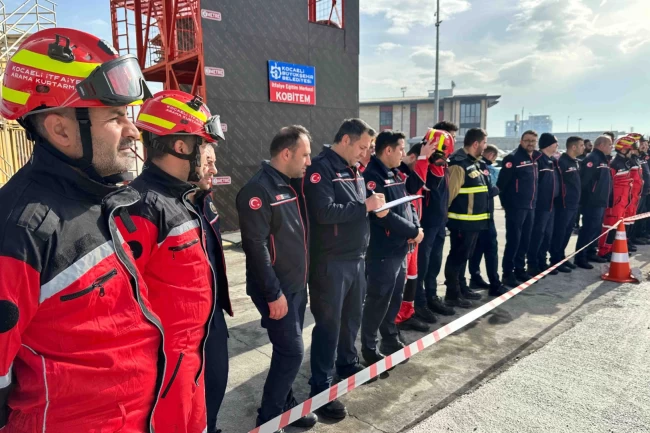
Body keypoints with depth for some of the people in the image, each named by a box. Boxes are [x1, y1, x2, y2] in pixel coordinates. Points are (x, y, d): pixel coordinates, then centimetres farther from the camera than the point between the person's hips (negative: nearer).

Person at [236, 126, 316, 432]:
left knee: (288, 351, 17)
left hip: (296, 285, 8)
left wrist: (299, 281, 13)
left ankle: (285, 406, 34)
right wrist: (274, 294, -20)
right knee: (292, 352, -2)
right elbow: (256, 247, -22)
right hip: (276, 290, -8)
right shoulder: (259, 189, -18)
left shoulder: (292, 184, 10)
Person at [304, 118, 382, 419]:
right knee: (329, 324, 1)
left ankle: (348, 365, 42)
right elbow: (324, 212, -25)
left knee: (352, 318, 21)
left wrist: (375, 207, 2)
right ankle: (321, 388, 15)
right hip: (331, 261, -8)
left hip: (357, 257, 8)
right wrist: (365, 206, -19)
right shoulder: (321, 168, -14)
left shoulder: (354, 170, 14)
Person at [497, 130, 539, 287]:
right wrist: (506, 202, -10)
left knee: (525, 240, 12)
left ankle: (520, 269, 24)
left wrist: (534, 202, 15)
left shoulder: (534, 159, 14)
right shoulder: (513, 158, -11)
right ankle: (507, 273, 3)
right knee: (513, 240, -5)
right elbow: (501, 182, -16)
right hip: (516, 207, -8)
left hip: (530, 206, 8)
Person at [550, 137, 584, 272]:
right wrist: (560, 200, -13)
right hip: (564, 204, -9)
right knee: (559, 233, -2)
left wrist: (578, 200, 16)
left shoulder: (576, 162, 14)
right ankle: (555, 260, 6)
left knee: (567, 232, 14)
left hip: (573, 204, 9)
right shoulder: (562, 162, -15)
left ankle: (561, 257, 25)